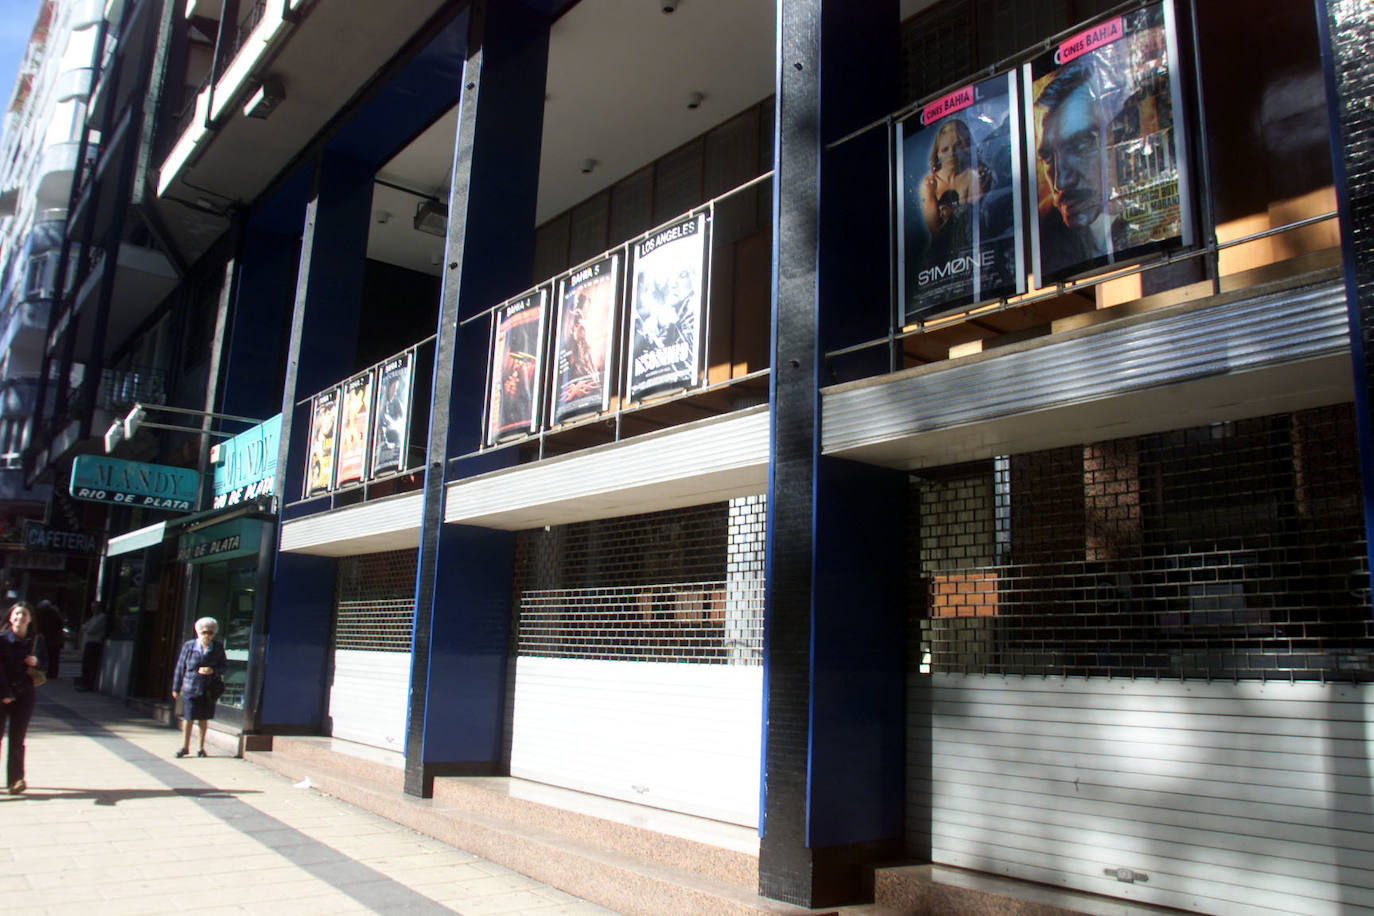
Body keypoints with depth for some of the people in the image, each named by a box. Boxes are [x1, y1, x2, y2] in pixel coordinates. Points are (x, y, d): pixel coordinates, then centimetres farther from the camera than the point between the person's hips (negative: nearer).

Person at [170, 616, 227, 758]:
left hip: (208, 689, 1)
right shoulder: (188, 646, -1)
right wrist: (176, 688, 7)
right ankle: (185, 747, 14)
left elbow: (225, 666, 8)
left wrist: (213, 671, -13)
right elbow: (180, 667, 5)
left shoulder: (218, 647, 1)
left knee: (203, 719, 8)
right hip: (190, 687, -1)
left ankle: (201, 747, 20)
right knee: (188, 717, -2)